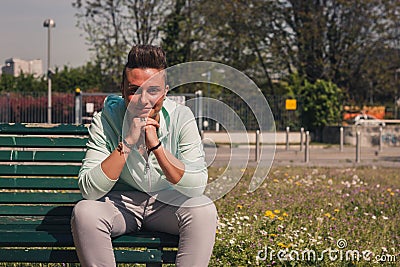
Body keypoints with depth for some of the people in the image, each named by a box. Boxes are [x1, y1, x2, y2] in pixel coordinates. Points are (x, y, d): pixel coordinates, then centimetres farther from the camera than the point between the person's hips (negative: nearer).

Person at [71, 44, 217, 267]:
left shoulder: (181, 117, -15)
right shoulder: (106, 120, -16)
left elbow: (197, 187, -23)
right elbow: (89, 191, -25)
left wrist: (156, 146, -33)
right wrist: (126, 142, -32)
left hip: (168, 202, 0)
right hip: (120, 203, 0)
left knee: (204, 210, -29)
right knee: (84, 212, -30)